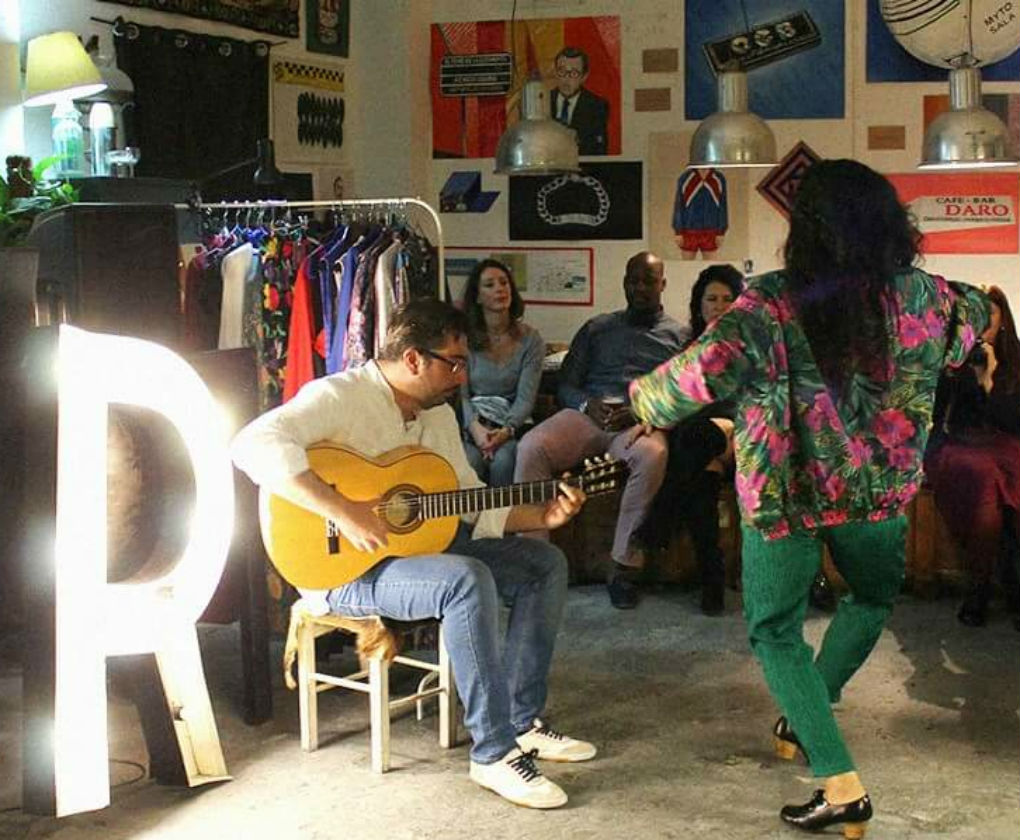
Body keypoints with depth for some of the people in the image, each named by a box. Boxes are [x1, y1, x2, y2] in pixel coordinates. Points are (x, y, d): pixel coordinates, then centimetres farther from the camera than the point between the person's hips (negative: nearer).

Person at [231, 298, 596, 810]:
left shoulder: (438, 414, 9)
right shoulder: (340, 396, -18)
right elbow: (255, 445, -35)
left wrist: (543, 516, -3)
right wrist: (342, 511, -38)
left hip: (418, 547, 9)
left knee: (546, 564, 3)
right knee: (468, 580, -34)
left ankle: (522, 722, 5)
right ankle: (494, 752, -23)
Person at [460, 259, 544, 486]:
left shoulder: (530, 340, 5)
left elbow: (526, 397, -2)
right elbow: (459, 393, -3)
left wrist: (506, 430, -21)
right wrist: (475, 427, -22)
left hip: (511, 423, 0)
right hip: (470, 423, 0)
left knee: (503, 459, -32)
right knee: (471, 460, -32)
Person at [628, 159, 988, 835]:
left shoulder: (775, 303, -19)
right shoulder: (921, 297, -5)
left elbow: (708, 369, -32)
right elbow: (973, 318, 18)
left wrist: (647, 399, -14)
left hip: (784, 494, -3)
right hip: (878, 490, 4)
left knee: (777, 630, 11)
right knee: (874, 597, 32)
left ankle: (842, 785, 1)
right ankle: (806, 720, 41)